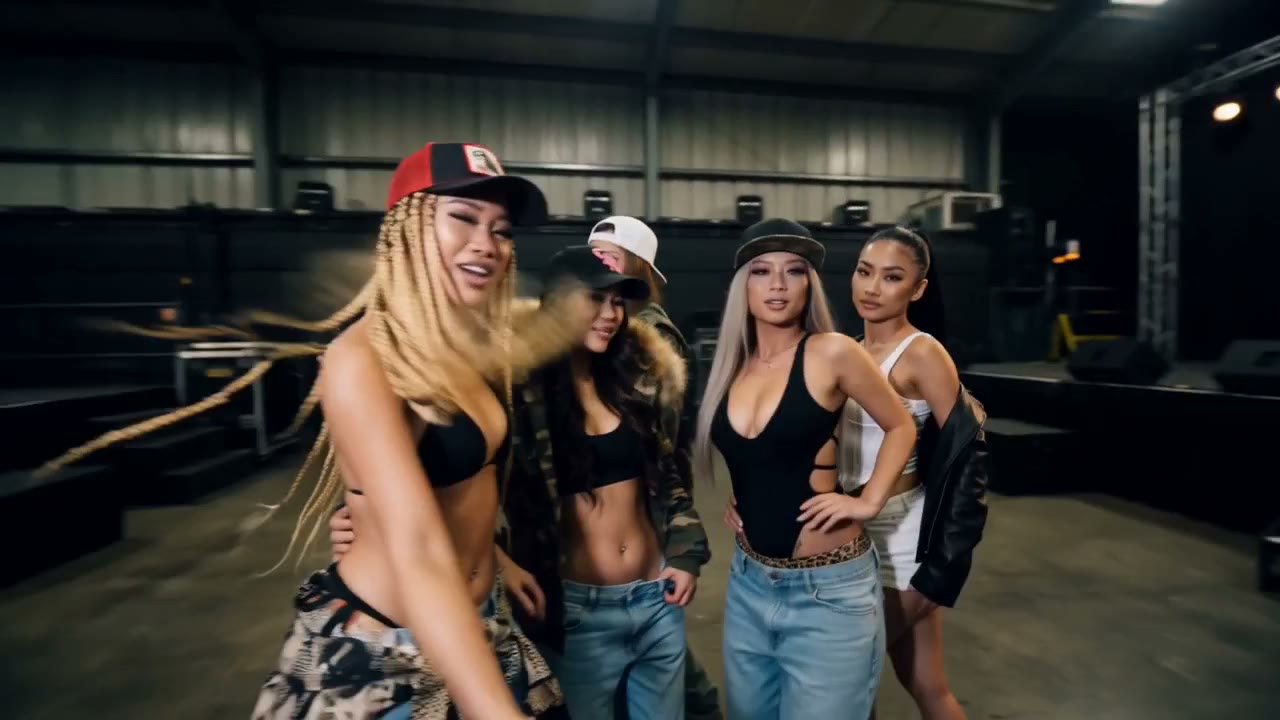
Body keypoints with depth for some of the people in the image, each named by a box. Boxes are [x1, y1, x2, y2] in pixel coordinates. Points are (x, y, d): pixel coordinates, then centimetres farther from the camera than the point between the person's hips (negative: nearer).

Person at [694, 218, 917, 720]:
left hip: (829, 590, -5)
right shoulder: (732, 365, 1)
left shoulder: (831, 352, -13)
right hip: (748, 583, 5)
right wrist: (745, 502, 5)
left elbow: (901, 426, 1)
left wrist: (869, 502, -8)